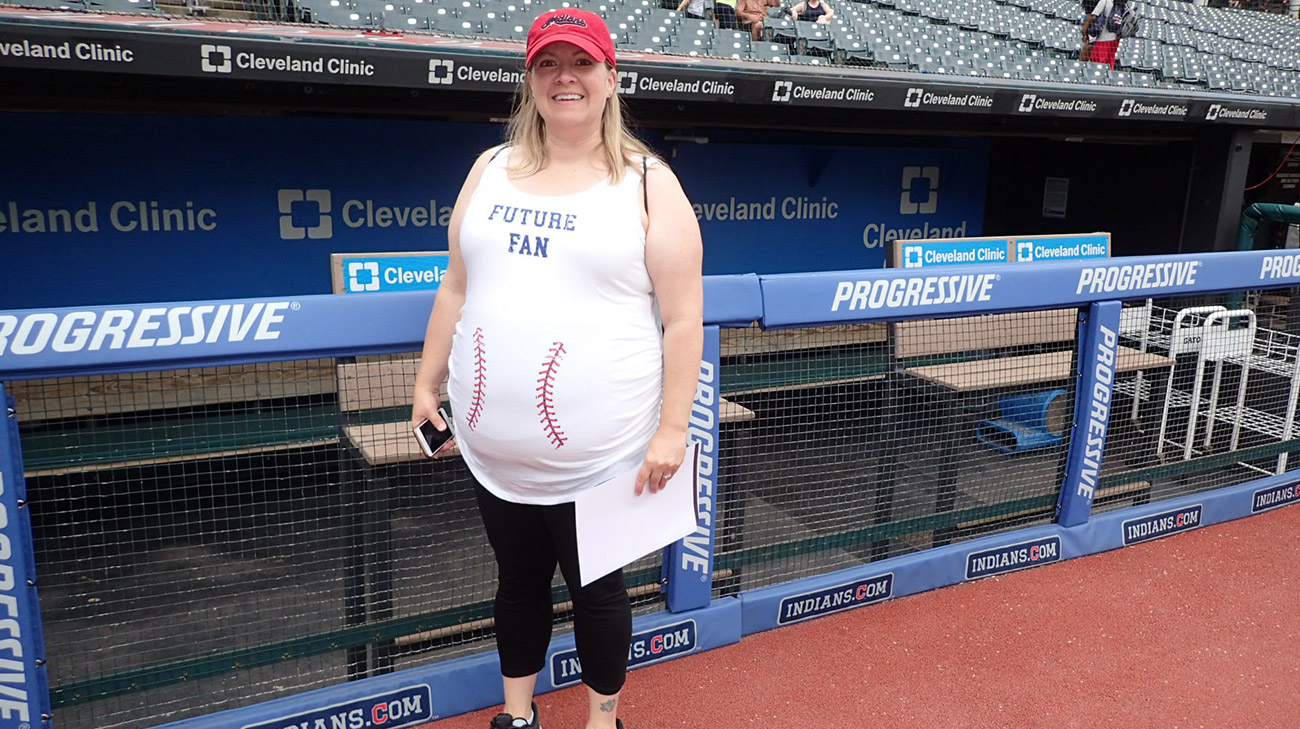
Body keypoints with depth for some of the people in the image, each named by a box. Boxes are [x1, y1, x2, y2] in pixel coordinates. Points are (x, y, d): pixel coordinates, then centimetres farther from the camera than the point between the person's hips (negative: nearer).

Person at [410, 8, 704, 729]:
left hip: (598, 458, -3)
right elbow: (456, 289, 14)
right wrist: (426, 384, 13)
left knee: (596, 589, 14)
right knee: (518, 580, 21)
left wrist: (671, 429, -11)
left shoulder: (648, 183, -4)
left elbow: (683, 320, -7)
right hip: (492, 449, 4)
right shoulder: (491, 170, 8)